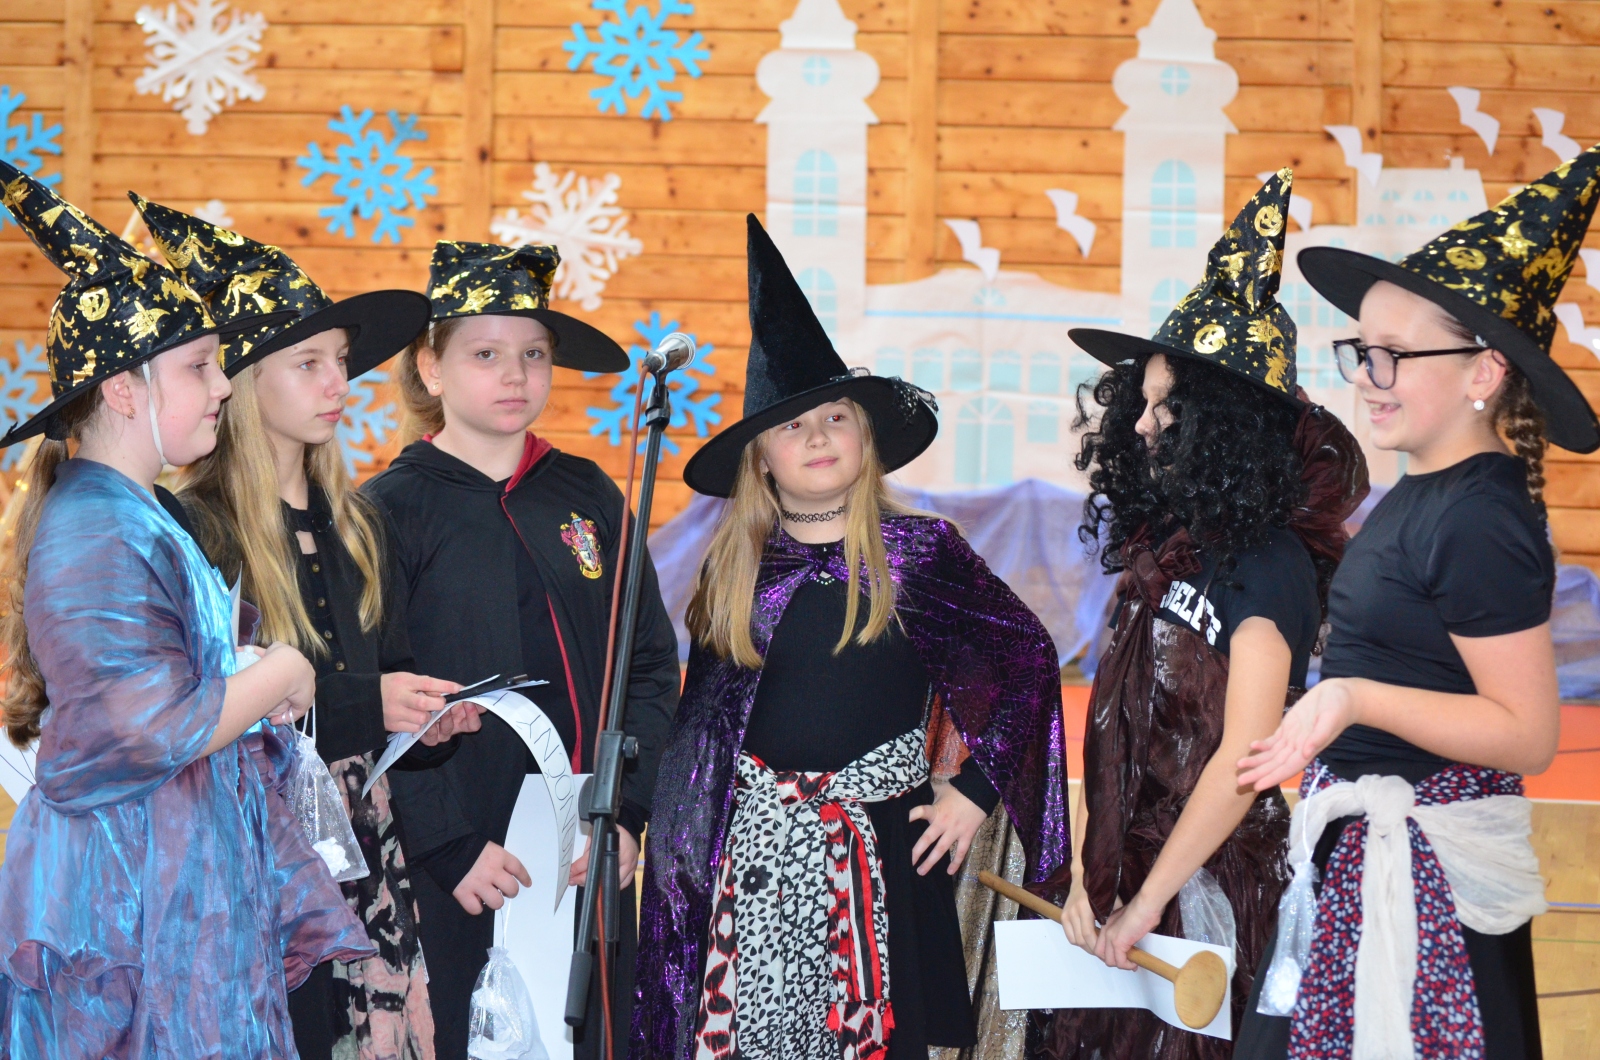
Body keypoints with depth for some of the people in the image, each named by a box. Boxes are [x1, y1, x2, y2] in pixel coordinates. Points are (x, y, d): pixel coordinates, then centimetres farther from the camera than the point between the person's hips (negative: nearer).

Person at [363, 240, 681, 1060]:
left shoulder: (587, 495, 9)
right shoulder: (390, 511, -3)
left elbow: (651, 667, 7)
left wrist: (625, 813, -5)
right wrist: (451, 848, -15)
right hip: (451, 876, -3)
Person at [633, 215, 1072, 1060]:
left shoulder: (919, 550, -1)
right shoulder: (734, 569, 7)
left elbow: (1029, 657, 2)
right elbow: (700, 720, 14)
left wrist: (975, 790, -2)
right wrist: (684, 839, 7)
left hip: (883, 843, -2)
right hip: (755, 845, 2)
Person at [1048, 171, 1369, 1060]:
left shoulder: (1270, 563, -14)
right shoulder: (1164, 543, 9)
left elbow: (1242, 760, -20)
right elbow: (1113, 729, 9)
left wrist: (1147, 901, -17)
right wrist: (1089, 878, 3)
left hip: (1211, 883, -7)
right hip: (1125, 871, 7)